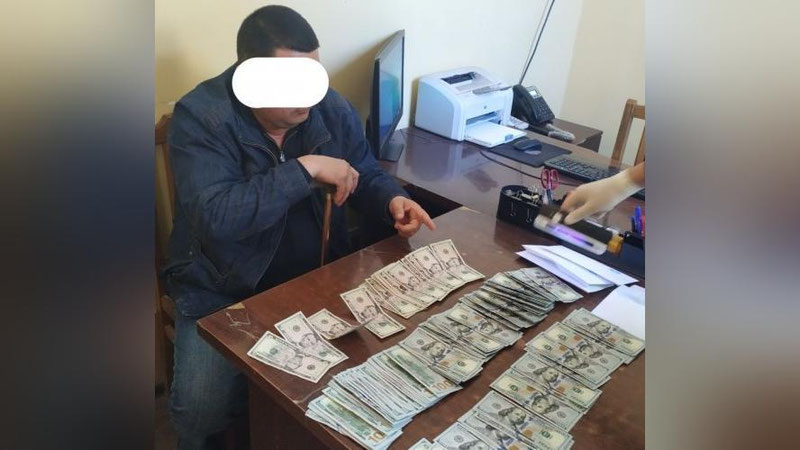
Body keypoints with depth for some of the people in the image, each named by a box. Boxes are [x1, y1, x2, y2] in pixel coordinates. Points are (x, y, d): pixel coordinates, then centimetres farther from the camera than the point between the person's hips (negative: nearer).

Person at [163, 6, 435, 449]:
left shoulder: (331, 107, -4)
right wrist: (305, 168, -29)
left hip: (319, 277, 4)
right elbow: (215, 217, -30)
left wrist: (393, 201, -13)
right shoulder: (200, 116, -17)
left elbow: (368, 175, 10)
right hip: (223, 290, -3)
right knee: (202, 407, -18)